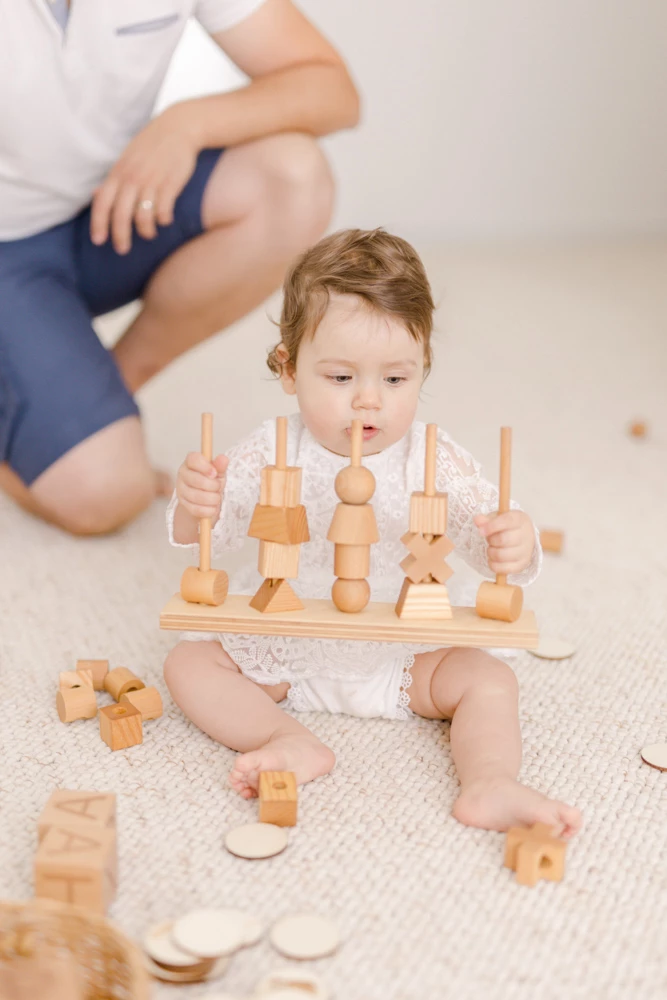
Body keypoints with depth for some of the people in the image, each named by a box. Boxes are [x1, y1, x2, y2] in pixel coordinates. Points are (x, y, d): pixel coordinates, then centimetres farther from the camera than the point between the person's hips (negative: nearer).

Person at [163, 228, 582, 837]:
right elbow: (201, 536, -14)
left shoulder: (433, 461, -12)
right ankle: (289, 741, -31)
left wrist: (513, 548, -43)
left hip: (401, 658, 0)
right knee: (189, 661, -16)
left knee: (488, 679, -18)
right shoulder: (276, 453, -11)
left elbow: (487, 529, -17)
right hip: (284, 653, 1)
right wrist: (195, 506, -39)